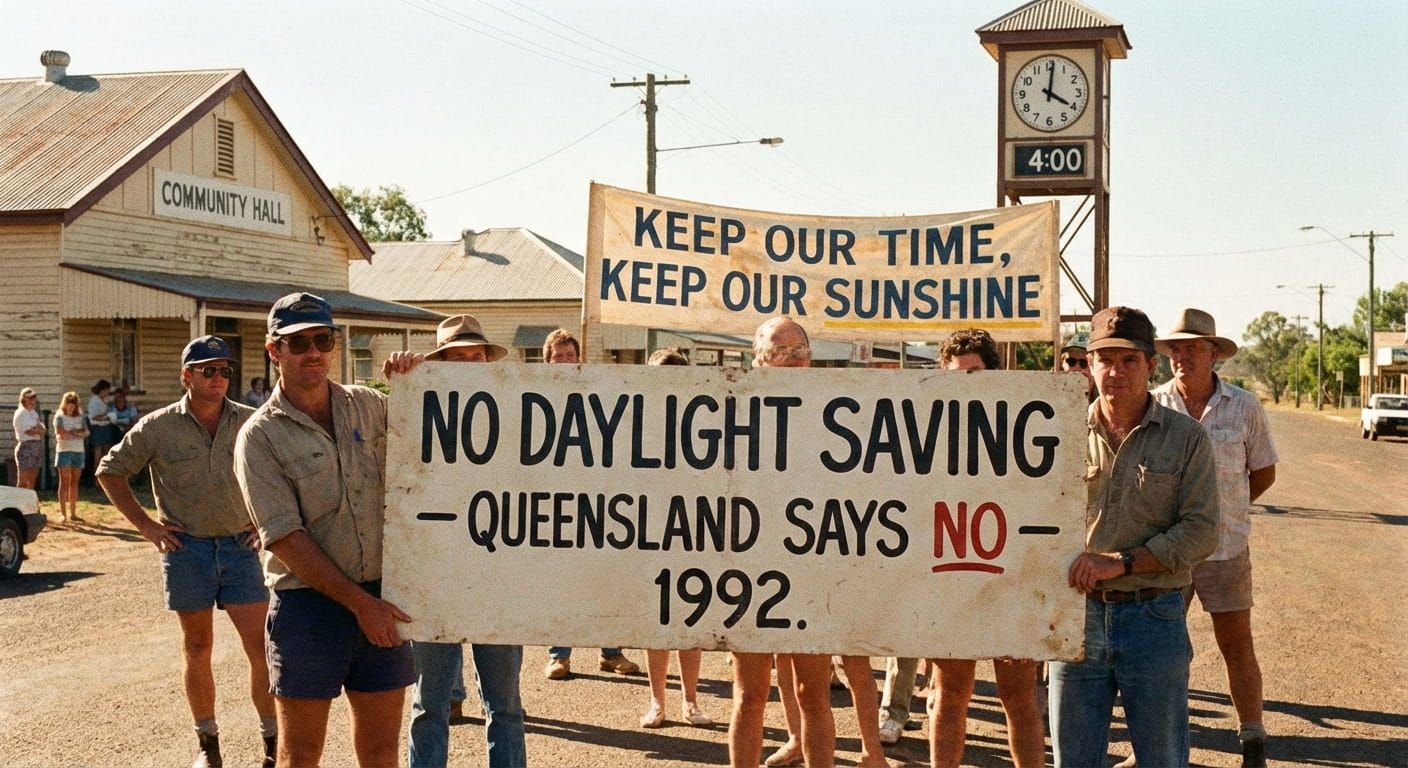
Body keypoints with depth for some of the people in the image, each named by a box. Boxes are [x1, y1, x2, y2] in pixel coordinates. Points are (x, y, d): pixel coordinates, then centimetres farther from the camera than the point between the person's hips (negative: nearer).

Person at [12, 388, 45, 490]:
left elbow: (43, 430, 8)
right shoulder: (20, 414, -7)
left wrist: (35, 429, -11)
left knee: (32, 482, 9)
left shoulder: (34, 413, 17)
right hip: (25, 446, -8)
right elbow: (29, 432, -15)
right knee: (23, 483, -8)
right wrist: (38, 429, 1)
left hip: (37, 447, 8)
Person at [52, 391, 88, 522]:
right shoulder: (60, 416, 1)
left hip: (78, 451, 4)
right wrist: (78, 434, -4)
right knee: (64, 482, -6)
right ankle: (63, 513, -6)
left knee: (74, 483, 5)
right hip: (64, 451, -4)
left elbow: (86, 432, -1)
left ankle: (73, 513, 9)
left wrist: (72, 432, -15)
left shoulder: (80, 417, 11)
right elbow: (60, 433, -13)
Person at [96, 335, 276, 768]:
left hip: (240, 546, 0)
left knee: (262, 650, -4)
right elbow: (109, 472, 7)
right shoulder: (159, 427, -2)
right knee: (197, 651, 10)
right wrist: (145, 526, 1)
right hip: (186, 549, 0)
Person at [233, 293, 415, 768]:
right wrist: (359, 602, -16)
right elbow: (285, 538, -12)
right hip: (308, 603, -3)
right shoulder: (260, 436, -6)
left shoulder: (370, 407, 7)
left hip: (382, 601, 4)